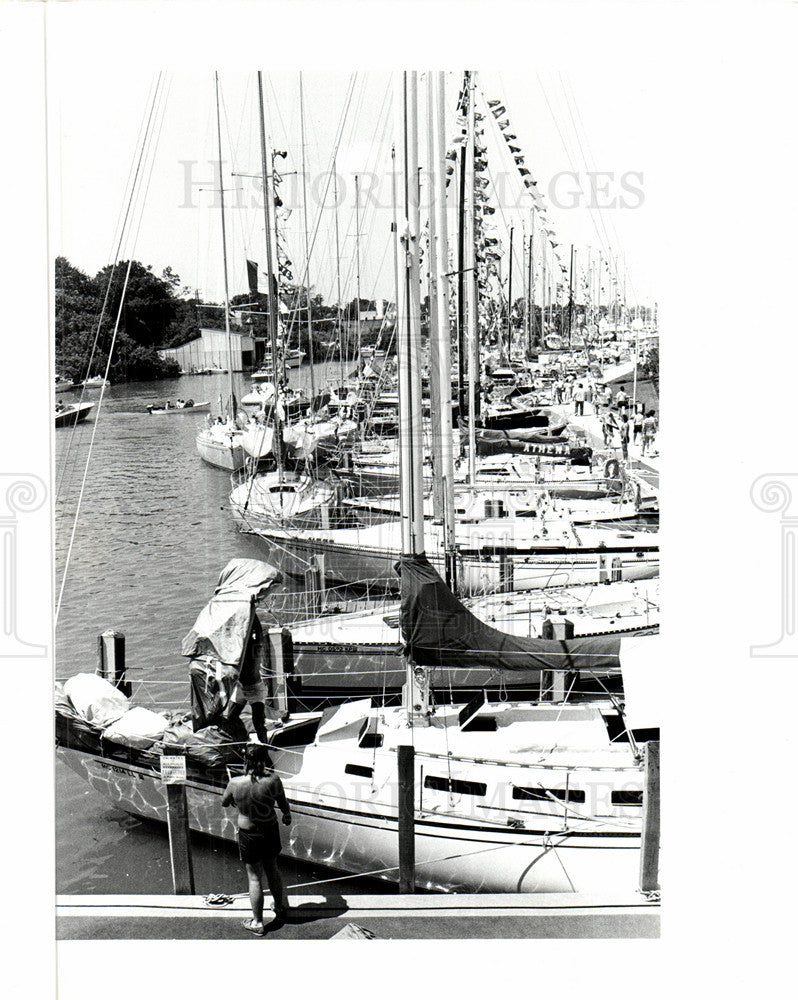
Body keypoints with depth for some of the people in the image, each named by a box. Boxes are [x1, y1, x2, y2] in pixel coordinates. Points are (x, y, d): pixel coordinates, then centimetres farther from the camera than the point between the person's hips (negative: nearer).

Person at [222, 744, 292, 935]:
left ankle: (257, 923, 23)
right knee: (272, 869, 25)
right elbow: (283, 804, -4)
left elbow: (224, 803, -1)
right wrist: (287, 815, 18)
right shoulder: (273, 780, -20)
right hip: (270, 831, 2)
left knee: (254, 877, 12)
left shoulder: (235, 783, -21)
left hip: (248, 835, -2)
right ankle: (281, 908, 44)